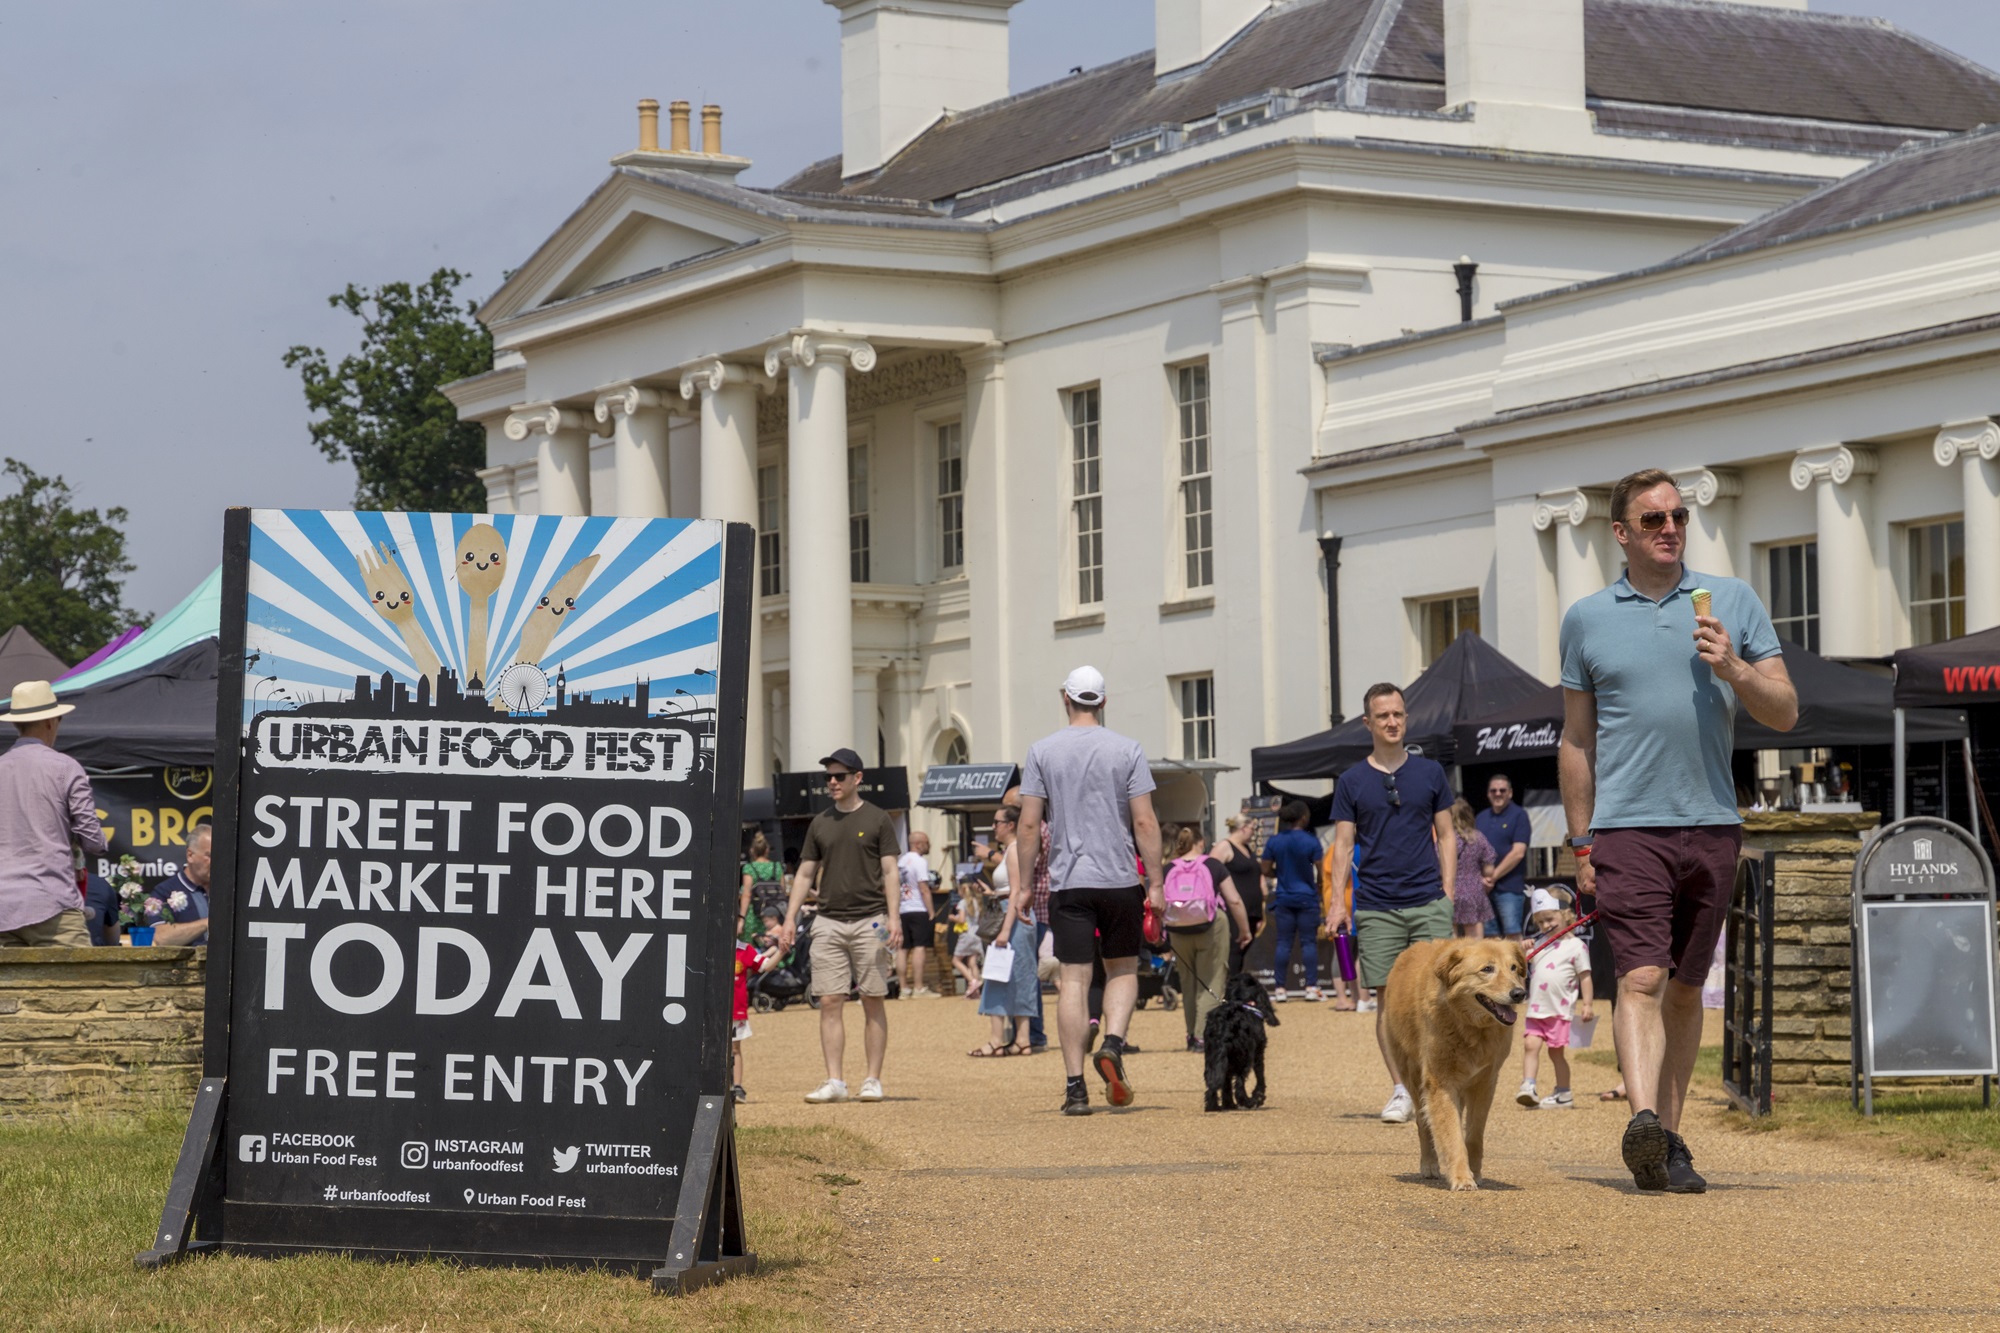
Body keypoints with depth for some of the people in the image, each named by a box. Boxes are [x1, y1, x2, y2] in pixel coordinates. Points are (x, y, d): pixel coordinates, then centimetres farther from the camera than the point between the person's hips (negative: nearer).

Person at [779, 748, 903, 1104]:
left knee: (873, 1002, 0)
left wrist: (894, 916, -12)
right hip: (829, 922, 4)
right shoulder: (820, 824, 13)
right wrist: (790, 918, 6)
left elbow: (889, 872, -2)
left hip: (869, 921, -4)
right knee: (830, 1002, -2)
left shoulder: (877, 820, 2)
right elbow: (805, 874, 15)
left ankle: (873, 1081, 3)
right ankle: (834, 1082, -2)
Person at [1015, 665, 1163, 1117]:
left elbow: (1029, 824, 0)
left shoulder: (1042, 752, 2)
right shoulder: (1127, 750, 0)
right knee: (1123, 969, 15)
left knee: (1073, 980, 1)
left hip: (1067, 881, 0)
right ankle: (1113, 1043, -11)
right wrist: (1155, 884, 2)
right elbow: (1144, 822, -3)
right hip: (1120, 878, 0)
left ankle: (1075, 1086, -2)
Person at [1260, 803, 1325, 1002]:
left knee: (1283, 943, 5)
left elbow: (1266, 870, 3)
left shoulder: (1273, 841, -1)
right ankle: (1311, 988, 0)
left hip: (1283, 898, 3)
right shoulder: (1311, 841, -10)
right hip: (1307, 898, -3)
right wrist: (1319, 886, 11)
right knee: (1309, 942, 2)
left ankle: (1280, 989, 3)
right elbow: (1320, 871, -9)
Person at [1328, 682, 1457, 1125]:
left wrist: (1447, 893, 2)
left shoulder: (1429, 772, 9)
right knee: (1388, 997, 0)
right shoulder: (1352, 781, 7)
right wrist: (1338, 902, -3)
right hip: (1376, 906, 0)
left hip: (1428, 903, 0)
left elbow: (1446, 836, 11)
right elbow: (1343, 844, 6)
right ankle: (1400, 1089, 7)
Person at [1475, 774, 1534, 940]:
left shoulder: (1519, 815, 0)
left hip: (1509, 887, -5)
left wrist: (1493, 877, -10)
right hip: (1482, 888, 5)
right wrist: (1481, 878, -3)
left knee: (1512, 934, -9)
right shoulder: (1481, 818, 17)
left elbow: (1518, 853, -8)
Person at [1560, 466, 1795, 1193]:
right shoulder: (1587, 619, 8)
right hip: (1628, 826, -2)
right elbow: (1575, 740, 12)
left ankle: (1669, 1139, 15)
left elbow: (1785, 713, 8)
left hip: (1713, 825, 2)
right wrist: (1580, 843, 8)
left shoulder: (1733, 602, 9)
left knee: (1686, 990, 8)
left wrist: (1734, 671, -11)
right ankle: (1644, 1122, -31)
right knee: (1641, 978, -17)